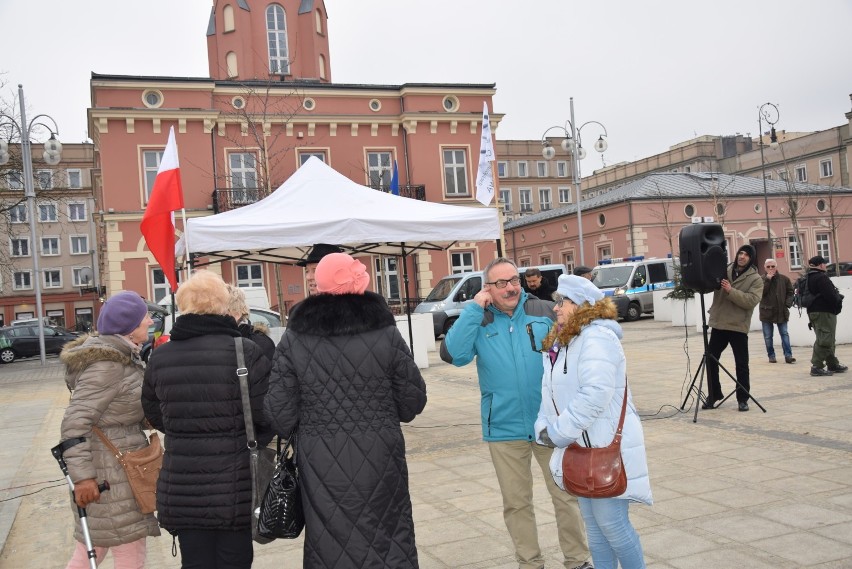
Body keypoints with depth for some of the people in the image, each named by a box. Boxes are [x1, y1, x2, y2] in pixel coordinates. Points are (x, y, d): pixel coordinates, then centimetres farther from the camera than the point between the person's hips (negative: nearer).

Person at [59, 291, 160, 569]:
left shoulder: (122, 358, 12)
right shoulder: (106, 365, -19)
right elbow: (75, 422, -22)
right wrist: (82, 475, -23)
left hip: (121, 467, 9)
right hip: (110, 475, -9)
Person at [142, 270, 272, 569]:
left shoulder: (160, 358, 1)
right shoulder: (246, 352, -13)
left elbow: (155, 416, 12)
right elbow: (269, 416, -10)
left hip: (182, 489, 3)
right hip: (237, 488, -3)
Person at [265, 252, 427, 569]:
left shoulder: (294, 338, -4)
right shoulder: (385, 332, -5)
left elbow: (280, 411, -3)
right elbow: (413, 400, -1)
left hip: (322, 466, 1)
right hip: (379, 461, 0)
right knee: (387, 543, 12)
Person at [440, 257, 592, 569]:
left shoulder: (545, 311, -1)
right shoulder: (477, 321, 1)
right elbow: (454, 355, -14)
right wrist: (473, 309, -15)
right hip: (504, 428, 1)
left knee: (566, 495, 9)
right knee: (516, 503, 13)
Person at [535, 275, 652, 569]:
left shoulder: (597, 338, -18)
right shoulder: (560, 341, 13)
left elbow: (595, 395, -27)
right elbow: (552, 390, 14)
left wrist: (560, 432, -21)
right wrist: (544, 425, -1)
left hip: (607, 447, -9)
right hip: (581, 448, 9)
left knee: (612, 523, -2)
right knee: (592, 522, 16)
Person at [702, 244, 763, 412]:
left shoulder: (755, 279, -3)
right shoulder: (724, 271, 7)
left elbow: (752, 301, -16)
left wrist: (731, 291, -25)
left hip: (738, 327, -3)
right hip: (718, 324, 3)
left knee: (741, 365, 4)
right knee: (711, 360, 7)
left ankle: (742, 399, 16)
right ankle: (713, 395, 21)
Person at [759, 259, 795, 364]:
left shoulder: (784, 279, 3)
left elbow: (790, 292, 9)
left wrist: (788, 304, -4)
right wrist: (767, 280, -19)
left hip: (781, 311, 1)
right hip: (766, 311, -1)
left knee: (784, 334, 0)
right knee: (768, 336, 4)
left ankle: (788, 355, -1)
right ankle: (771, 355, 13)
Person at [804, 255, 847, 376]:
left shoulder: (809, 278, 13)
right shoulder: (821, 277, -17)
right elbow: (831, 296, -22)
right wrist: (839, 297, 0)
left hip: (813, 311, 10)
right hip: (824, 312, -10)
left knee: (827, 339, 18)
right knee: (824, 340, -9)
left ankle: (833, 364, 26)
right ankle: (817, 366, -11)